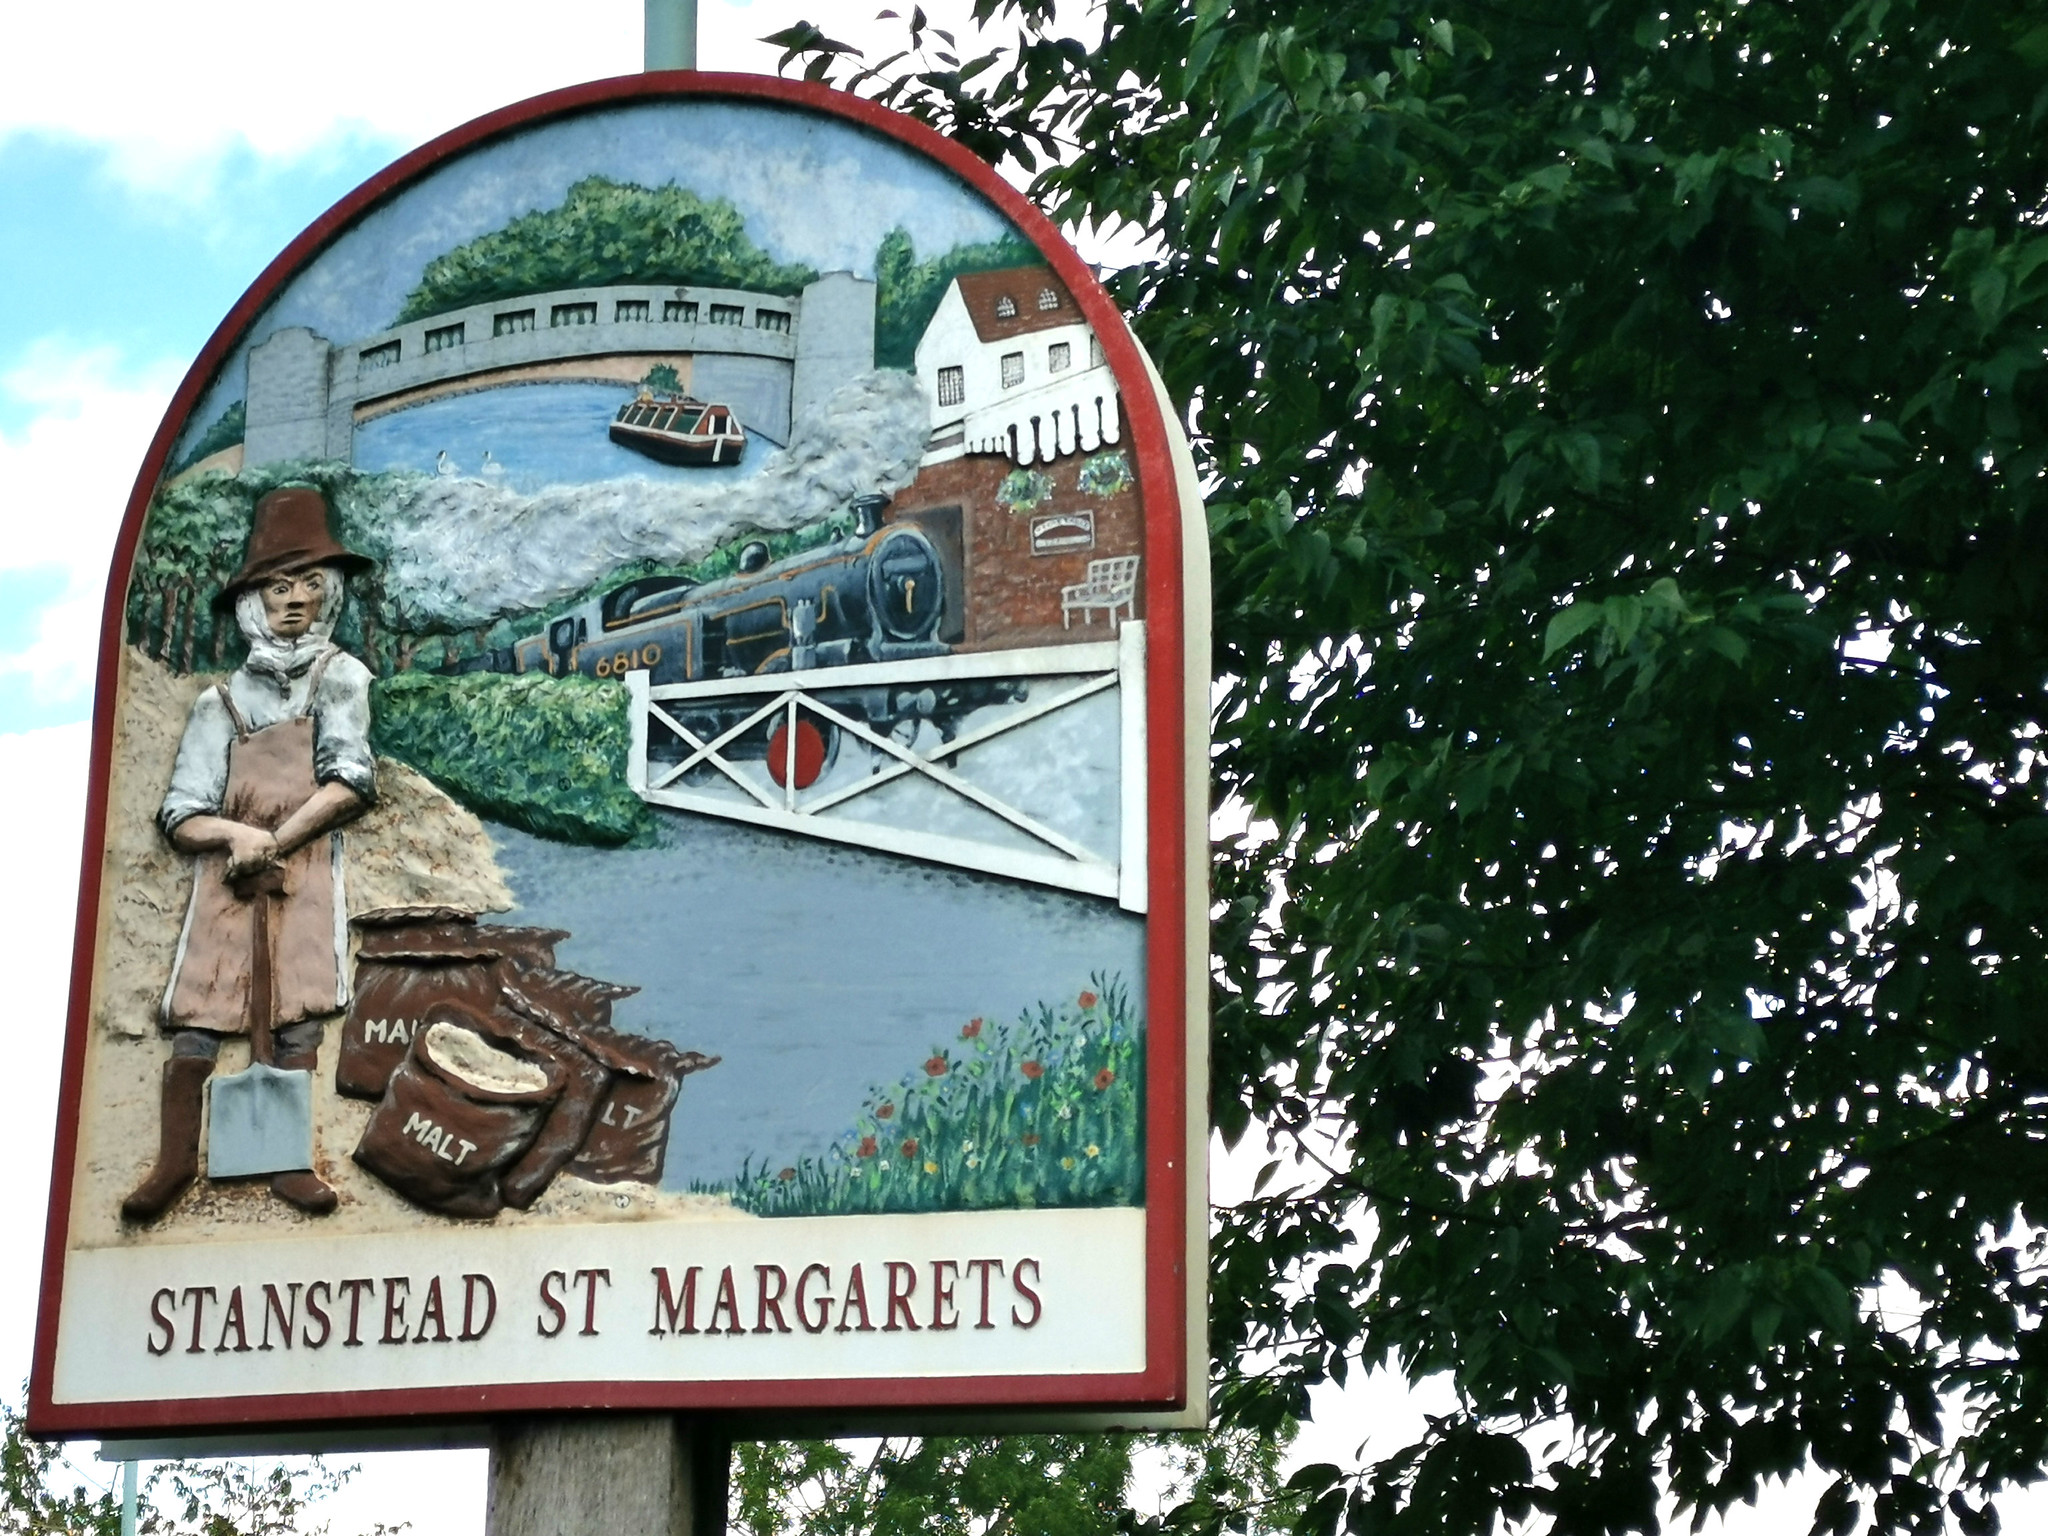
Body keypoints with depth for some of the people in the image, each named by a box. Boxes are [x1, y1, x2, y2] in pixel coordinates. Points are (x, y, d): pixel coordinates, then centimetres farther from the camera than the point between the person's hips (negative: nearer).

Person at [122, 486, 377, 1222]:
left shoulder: (337, 677, 7)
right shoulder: (220, 702, 9)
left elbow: (351, 780, -6)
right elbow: (181, 816, 5)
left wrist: (273, 842, -11)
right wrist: (239, 834, -15)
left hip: (304, 868, -1)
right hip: (225, 873, 1)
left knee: (298, 1012, -8)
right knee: (196, 1012, -6)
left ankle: (289, 1160, -5)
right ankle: (175, 1162, -1)